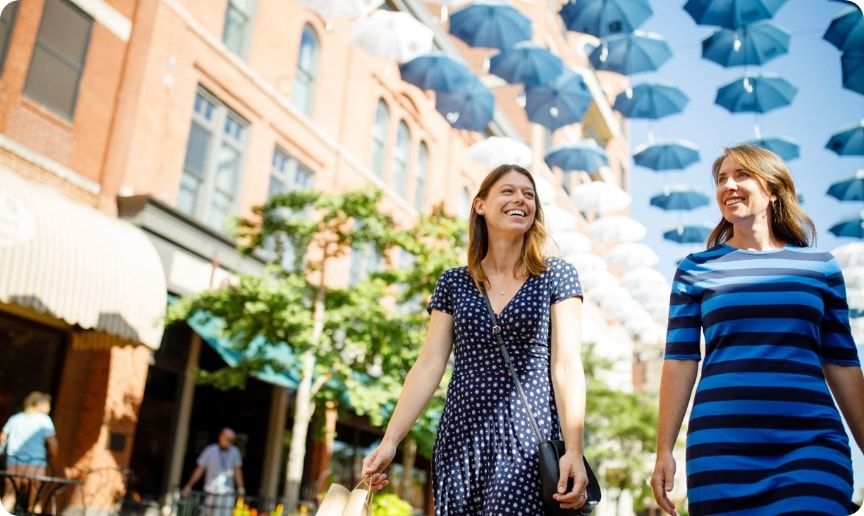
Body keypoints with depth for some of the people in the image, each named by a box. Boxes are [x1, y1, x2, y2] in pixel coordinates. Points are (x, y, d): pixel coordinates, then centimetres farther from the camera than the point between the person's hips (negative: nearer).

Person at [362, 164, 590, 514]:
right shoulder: (454, 283, 9)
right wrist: (390, 440, -5)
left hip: (527, 438, -2)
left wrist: (573, 449, -15)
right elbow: (428, 366, 4)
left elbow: (566, 365, -5)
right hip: (462, 437, 2)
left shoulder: (556, 276, 3)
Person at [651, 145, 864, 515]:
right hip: (723, 445, 0)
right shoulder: (696, 269, 5)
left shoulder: (820, 266, 9)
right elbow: (680, 360, 2)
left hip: (811, 442, 1)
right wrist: (664, 450, -1)